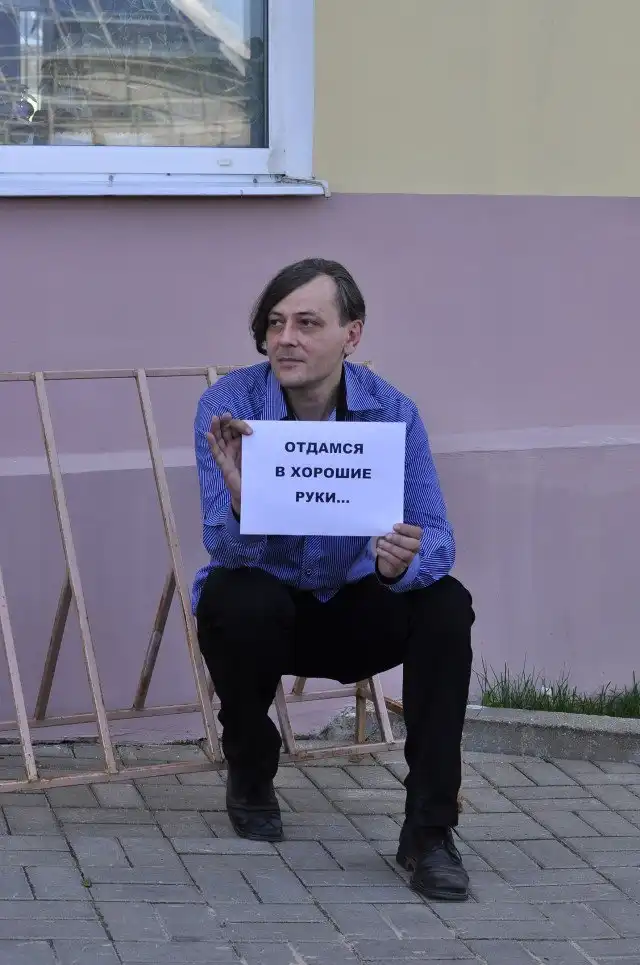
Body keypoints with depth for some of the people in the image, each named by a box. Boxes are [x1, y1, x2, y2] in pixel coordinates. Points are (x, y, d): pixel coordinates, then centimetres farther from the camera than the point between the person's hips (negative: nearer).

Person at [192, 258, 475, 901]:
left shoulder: (391, 413, -14)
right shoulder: (229, 406, -19)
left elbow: (435, 539, -19)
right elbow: (228, 550, -26)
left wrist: (404, 563, -44)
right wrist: (241, 498, -50)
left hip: (350, 611, 2)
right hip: (262, 612, -1)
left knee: (446, 607, -26)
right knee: (238, 599, -35)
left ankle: (429, 829, -22)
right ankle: (250, 778, -5)